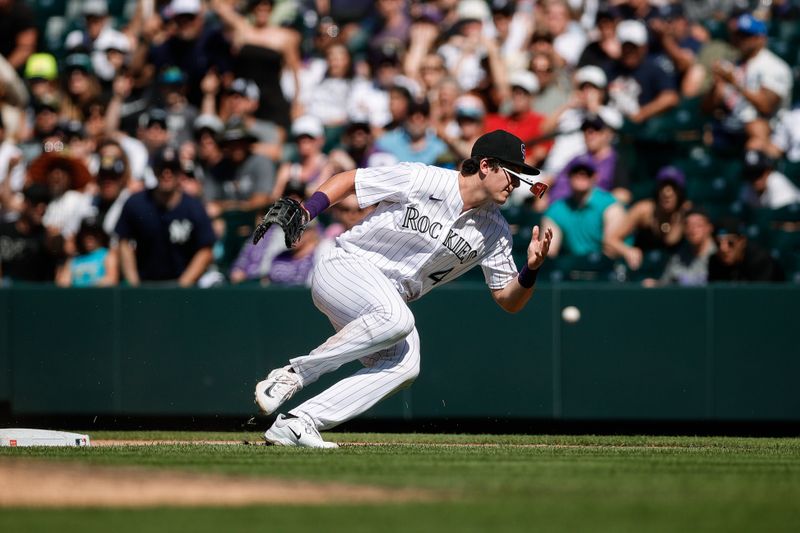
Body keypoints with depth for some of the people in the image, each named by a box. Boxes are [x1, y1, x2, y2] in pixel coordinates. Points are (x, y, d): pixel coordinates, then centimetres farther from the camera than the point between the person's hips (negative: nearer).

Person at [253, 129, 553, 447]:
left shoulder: (495, 231, 3)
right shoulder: (420, 179, -12)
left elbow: (509, 301, 6)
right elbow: (347, 180, -4)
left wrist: (531, 269, -15)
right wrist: (303, 213, -17)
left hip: (389, 299, 6)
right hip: (349, 266, -6)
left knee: (405, 366, -23)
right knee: (396, 318, -36)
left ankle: (296, 423, -26)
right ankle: (293, 375, -22)